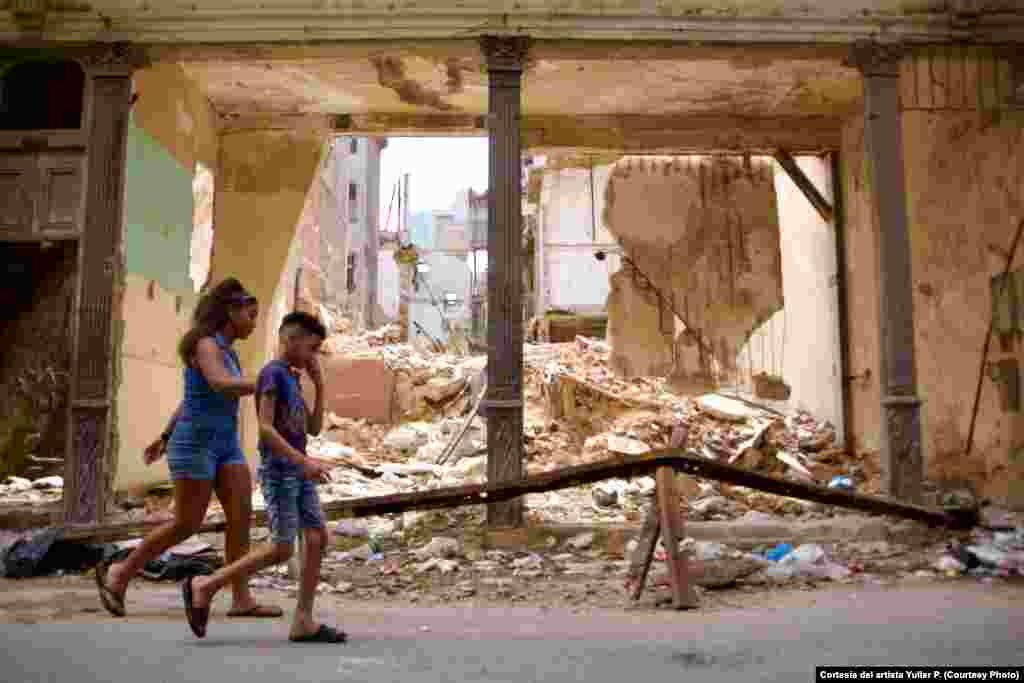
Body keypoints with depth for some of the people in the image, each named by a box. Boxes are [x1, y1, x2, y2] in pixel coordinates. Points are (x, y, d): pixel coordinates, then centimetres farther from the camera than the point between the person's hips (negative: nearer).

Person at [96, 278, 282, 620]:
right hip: (195, 444, -8)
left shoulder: (223, 350, 15)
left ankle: (242, 600, -3)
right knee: (187, 524, -4)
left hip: (224, 445, 9)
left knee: (242, 516, -4)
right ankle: (119, 573, 15)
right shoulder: (206, 345, -14)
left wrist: (165, 437, 28)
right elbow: (221, 386, -33)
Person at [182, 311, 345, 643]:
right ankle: (204, 586, 3)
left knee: (318, 538, 0)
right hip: (278, 471, -9)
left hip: (298, 473, 9)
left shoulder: (291, 380, 17)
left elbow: (314, 428, 16)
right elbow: (265, 428, -19)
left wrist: (320, 386, 9)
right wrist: (304, 460, -23)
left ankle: (303, 621, 3)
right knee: (281, 549, -8)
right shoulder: (272, 373, -10)